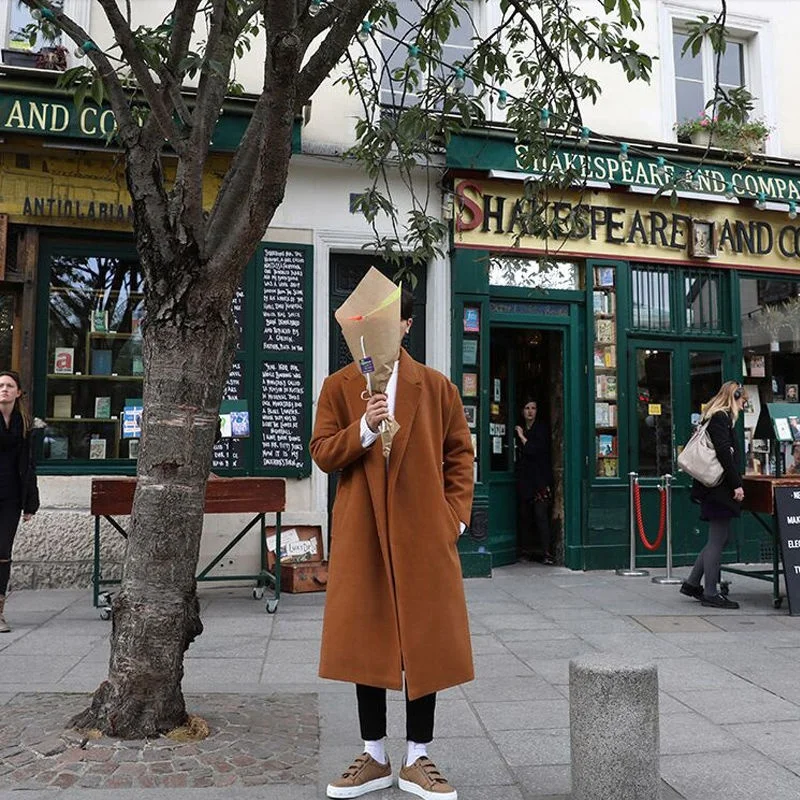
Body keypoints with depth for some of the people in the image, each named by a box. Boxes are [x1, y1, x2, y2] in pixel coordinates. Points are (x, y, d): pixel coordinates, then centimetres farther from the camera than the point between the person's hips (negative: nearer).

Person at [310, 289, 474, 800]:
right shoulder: (339, 386, 5)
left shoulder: (436, 386, 5)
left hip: (424, 533, 0)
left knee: (426, 642, 6)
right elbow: (323, 454, 0)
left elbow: (459, 453, 6)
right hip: (362, 533, 1)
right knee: (365, 642, 8)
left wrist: (456, 516, -3)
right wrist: (364, 428, -17)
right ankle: (375, 758, 26)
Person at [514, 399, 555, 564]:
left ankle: (545, 552, -11)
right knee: (524, 515, 4)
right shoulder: (519, 429, 16)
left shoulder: (542, 429, 2)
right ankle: (526, 550, 11)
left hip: (540, 479, -5)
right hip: (524, 479, 5)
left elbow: (536, 450, -9)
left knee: (541, 514, -11)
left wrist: (522, 437, -3)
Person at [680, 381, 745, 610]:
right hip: (720, 488, -10)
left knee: (717, 539, 15)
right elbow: (725, 453, -20)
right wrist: (737, 485, -18)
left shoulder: (713, 417, 19)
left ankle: (692, 583, 21)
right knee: (717, 540, -3)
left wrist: (735, 482, 22)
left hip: (713, 488, 10)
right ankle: (711, 594, 4)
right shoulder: (721, 417, -11)